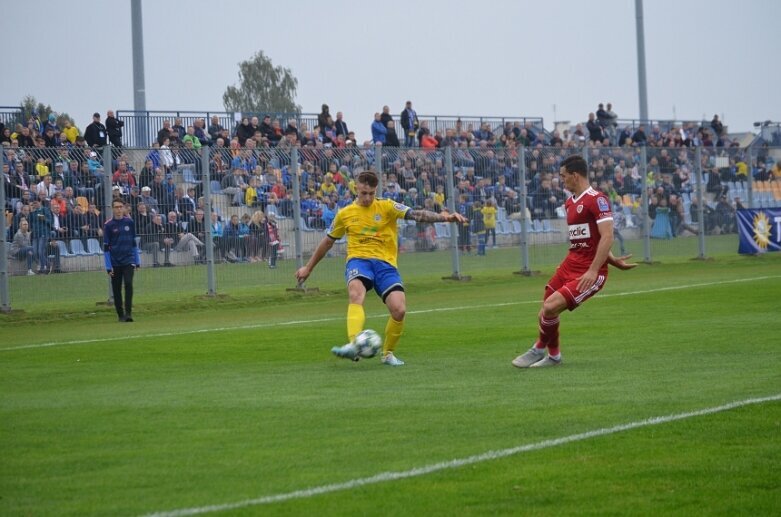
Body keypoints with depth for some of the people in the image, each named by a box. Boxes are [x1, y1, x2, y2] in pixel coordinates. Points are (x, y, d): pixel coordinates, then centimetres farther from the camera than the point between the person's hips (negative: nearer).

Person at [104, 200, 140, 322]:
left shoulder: (130, 222, 4)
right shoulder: (108, 225, -3)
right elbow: (106, 247, -3)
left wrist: (137, 261, 11)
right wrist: (108, 266, -7)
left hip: (128, 260, 1)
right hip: (115, 262, -1)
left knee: (128, 284, -16)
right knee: (116, 289, 4)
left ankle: (128, 313, -15)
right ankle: (121, 315, 14)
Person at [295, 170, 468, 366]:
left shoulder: (387, 207, 5)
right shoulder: (345, 214, 11)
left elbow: (416, 215, -8)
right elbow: (328, 241, 24)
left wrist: (443, 217, -26)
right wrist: (308, 268, 31)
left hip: (385, 263, 0)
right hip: (358, 260, 0)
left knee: (399, 309, -19)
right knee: (356, 293, -35)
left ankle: (388, 353, 8)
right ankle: (353, 345, -53)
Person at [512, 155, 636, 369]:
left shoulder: (597, 199, -12)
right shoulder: (570, 203, 15)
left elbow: (607, 237, -19)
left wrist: (593, 271, -24)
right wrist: (613, 261, 13)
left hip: (589, 272, -8)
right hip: (570, 265, 8)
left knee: (551, 307, -19)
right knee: (545, 314, 4)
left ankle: (539, 350, 4)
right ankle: (553, 356, 25)